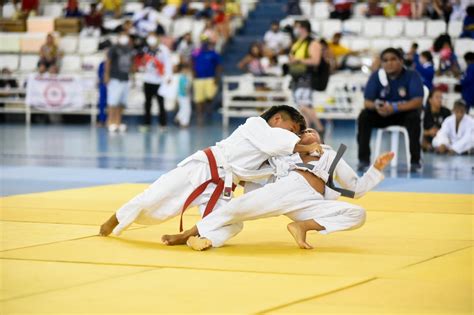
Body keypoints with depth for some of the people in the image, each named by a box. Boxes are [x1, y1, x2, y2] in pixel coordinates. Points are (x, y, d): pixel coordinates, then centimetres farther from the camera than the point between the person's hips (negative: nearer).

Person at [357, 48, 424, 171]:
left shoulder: (412, 76, -15)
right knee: (364, 116, -25)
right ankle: (363, 158, -18)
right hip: (382, 114, 2)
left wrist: (395, 108, -39)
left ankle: (415, 160, -27)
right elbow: (367, 102, -12)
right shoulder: (376, 76, -9)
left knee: (414, 116, -35)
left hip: (404, 113, -2)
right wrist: (376, 106, -38)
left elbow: (418, 102, -25)